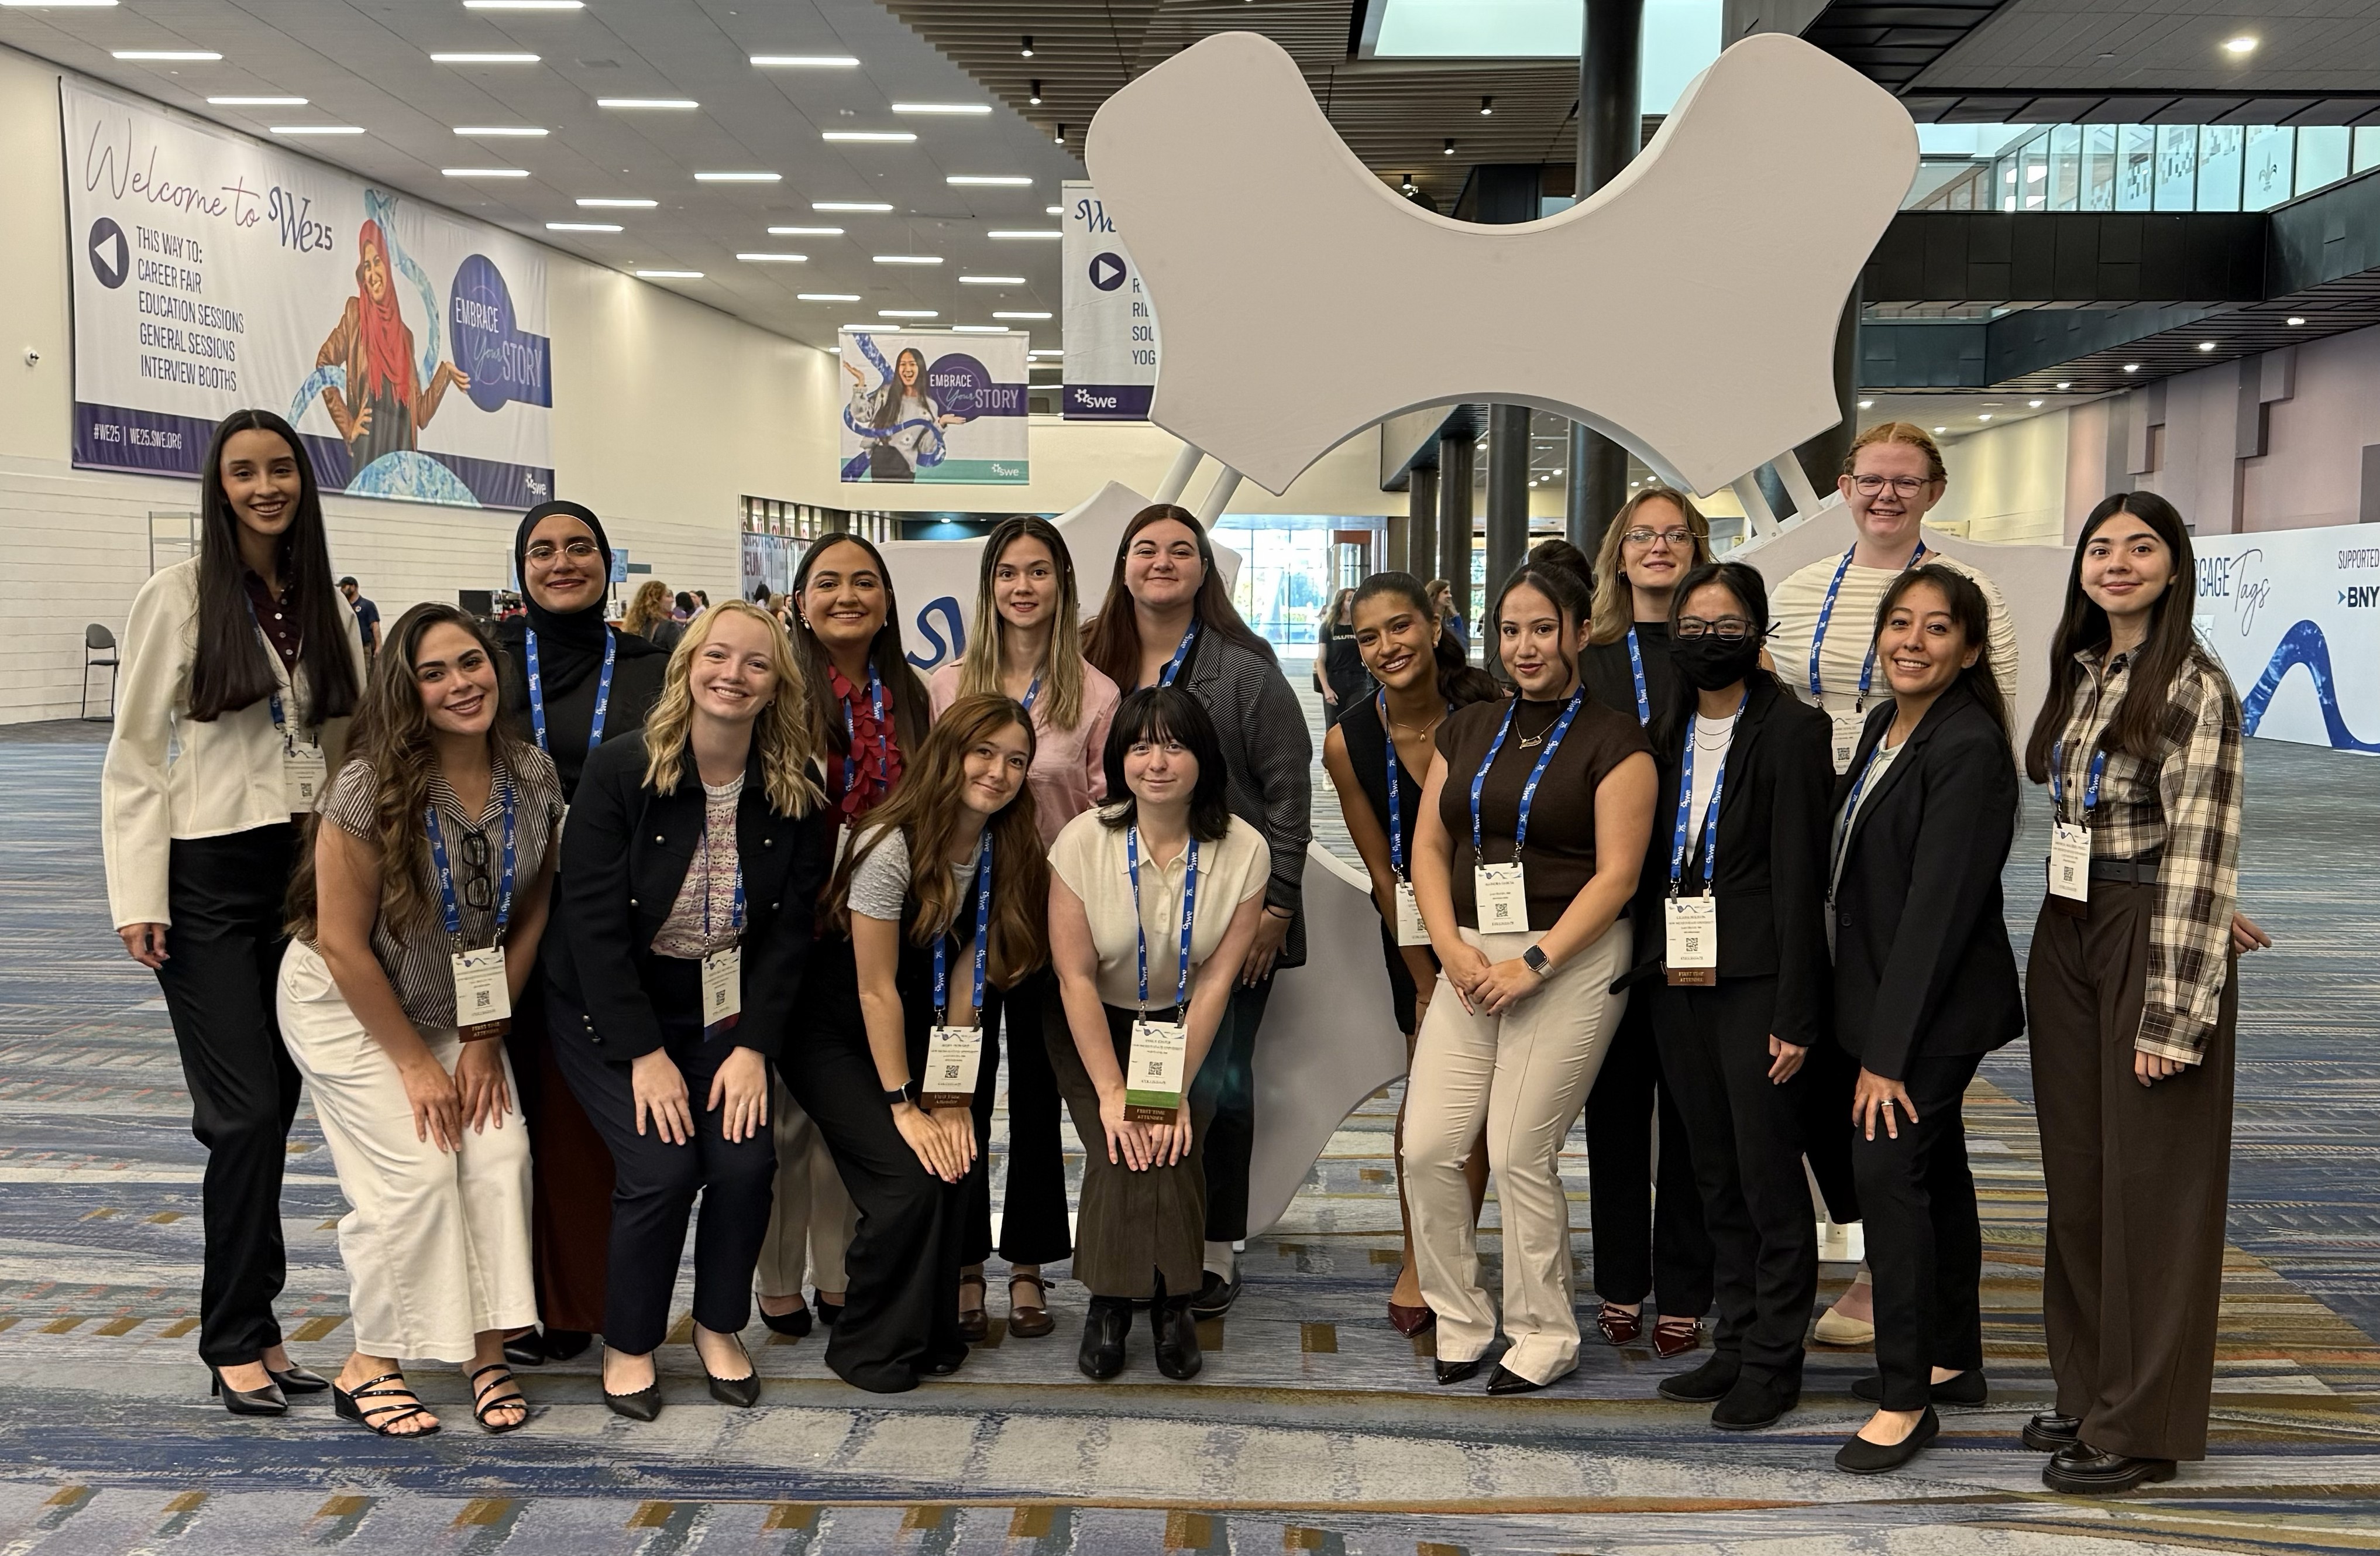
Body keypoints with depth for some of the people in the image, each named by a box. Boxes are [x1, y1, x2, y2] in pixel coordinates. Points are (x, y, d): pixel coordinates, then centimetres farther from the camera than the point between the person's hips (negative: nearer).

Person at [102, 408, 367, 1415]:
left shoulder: (324, 601, 9)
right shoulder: (180, 595, -5)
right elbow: (134, 755, -5)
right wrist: (138, 898, -11)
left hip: (311, 870, 5)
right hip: (212, 877, -5)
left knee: (276, 1107, 8)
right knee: (248, 1113, -7)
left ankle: (250, 1327, 19)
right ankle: (237, 1340, 8)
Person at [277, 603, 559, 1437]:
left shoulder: (533, 776, -11)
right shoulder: (370, 789, -25)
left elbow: (529, 915, -2)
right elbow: (342, 943, -20)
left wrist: (483, 1038, -5)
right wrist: (416, 1062, -16)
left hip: (460, 1005, 5)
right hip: (346, 1003, -4)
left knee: (501, 1157, -9)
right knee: (416, 1173, -13)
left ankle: (486, 1352, 5)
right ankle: (369, 1366, 6)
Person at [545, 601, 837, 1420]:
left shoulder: (795, 797, -7)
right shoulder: (619, 771, -15)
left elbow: (789, 931, -3)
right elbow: (594, 923, -16)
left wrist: (754, 1046, -12)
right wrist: (643, 1053, -18)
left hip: (724, 1013, 3)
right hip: (612, 1013, -2)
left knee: (747, 1161, -15)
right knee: (662, 1168, -17)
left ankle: (720, 1324, 13)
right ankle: (628, 1343, 8)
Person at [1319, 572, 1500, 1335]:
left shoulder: (1489, 713, -18)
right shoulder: (1348, 741, -14)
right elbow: (1383, 871, -6)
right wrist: (1426, 985, -4)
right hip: (1416, 930, 1)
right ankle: (1417, 1260, 16)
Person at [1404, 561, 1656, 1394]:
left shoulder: (1612, 741, -4)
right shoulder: (1468, 731, 13)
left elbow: (1616, 874, -10)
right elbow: (1430, 846, 10)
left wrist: (1533, 964, -15)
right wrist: (1453, 948, -5)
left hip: (1570, 963, -5)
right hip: (1470, 958, 5)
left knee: (1521, 1156, -3)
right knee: (1427, 1147, 0)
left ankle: (1545, 1335, 17)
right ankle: (1459, 1322, 18)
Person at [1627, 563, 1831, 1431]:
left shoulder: (1790, 732, -7)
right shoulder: (1666, 733, 13)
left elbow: (1799, 877, -11)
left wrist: (1797, 1013, -15)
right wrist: (1642, 972, 8)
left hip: (1753, 982, -6)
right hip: (1675, 983, 6)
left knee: (1768, 1175, 0)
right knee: (1714, 1174, 13)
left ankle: (1773, 1361, 12)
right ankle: (1735, 1343, 24)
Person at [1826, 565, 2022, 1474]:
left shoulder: (1970, 748, -19)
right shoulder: (1884, 726, 8)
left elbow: (1937, 905, -22)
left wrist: (1888, 1051, -22)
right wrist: (1877, 1035, 9)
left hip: (1936, 1007, -9)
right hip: (1883, 995, 9)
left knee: (1888, 1170, -9)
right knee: (1935, 1172, 17)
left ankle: (1906, 1398, 3)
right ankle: (1953, 1360, 31)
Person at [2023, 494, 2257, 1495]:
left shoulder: (2194, 688, -12)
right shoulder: (2079, 672, 10)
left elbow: (2199, 851, -16)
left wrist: (2172, 1011, -19)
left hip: (2150, 938, -7)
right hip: (2067, 932, 7)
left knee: (2149, 1180, 1)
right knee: (2075, 1172, 11)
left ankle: (2143, 1425, 11)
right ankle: (2090, 1391, 24)